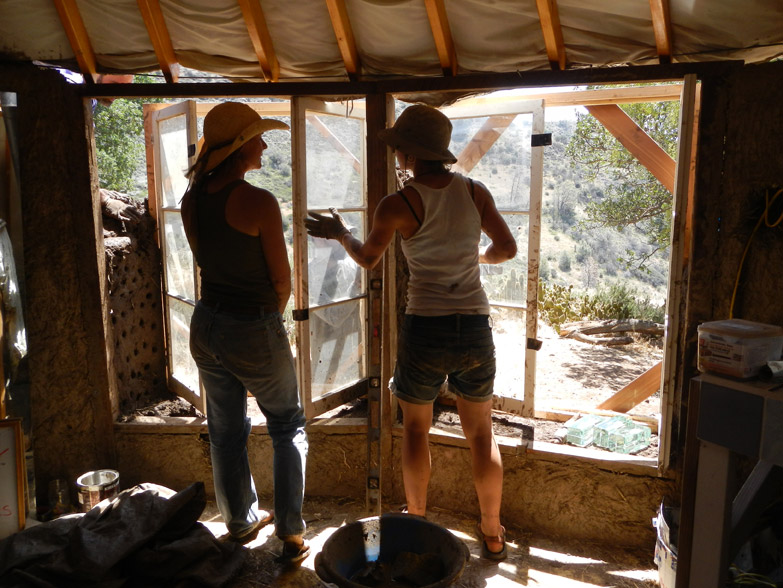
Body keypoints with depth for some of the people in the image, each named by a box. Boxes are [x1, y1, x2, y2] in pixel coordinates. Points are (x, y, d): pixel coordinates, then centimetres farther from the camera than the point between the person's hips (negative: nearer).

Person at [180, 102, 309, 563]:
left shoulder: (192, 200, 0)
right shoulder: (259, 202, -20)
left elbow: (205, 261, 8)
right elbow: (282, 279, -13)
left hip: (207, 325, 6)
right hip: (255, 333, -6)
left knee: (226, 432, 20)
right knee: (289, 429, 15)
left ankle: (242, 523, 39)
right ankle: (291, 535, 19)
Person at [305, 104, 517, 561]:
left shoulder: (397, 205, -10)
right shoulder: (476, 192, -1)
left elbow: (368, 258, 5)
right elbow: (507, 248, 9)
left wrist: (340, 233, 25)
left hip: (425, 330, -2)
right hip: (475, 329, 3)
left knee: (416, 428, 21)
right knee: (481, 434, 17)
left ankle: (418, 523, 34)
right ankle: (492, 533, 30)